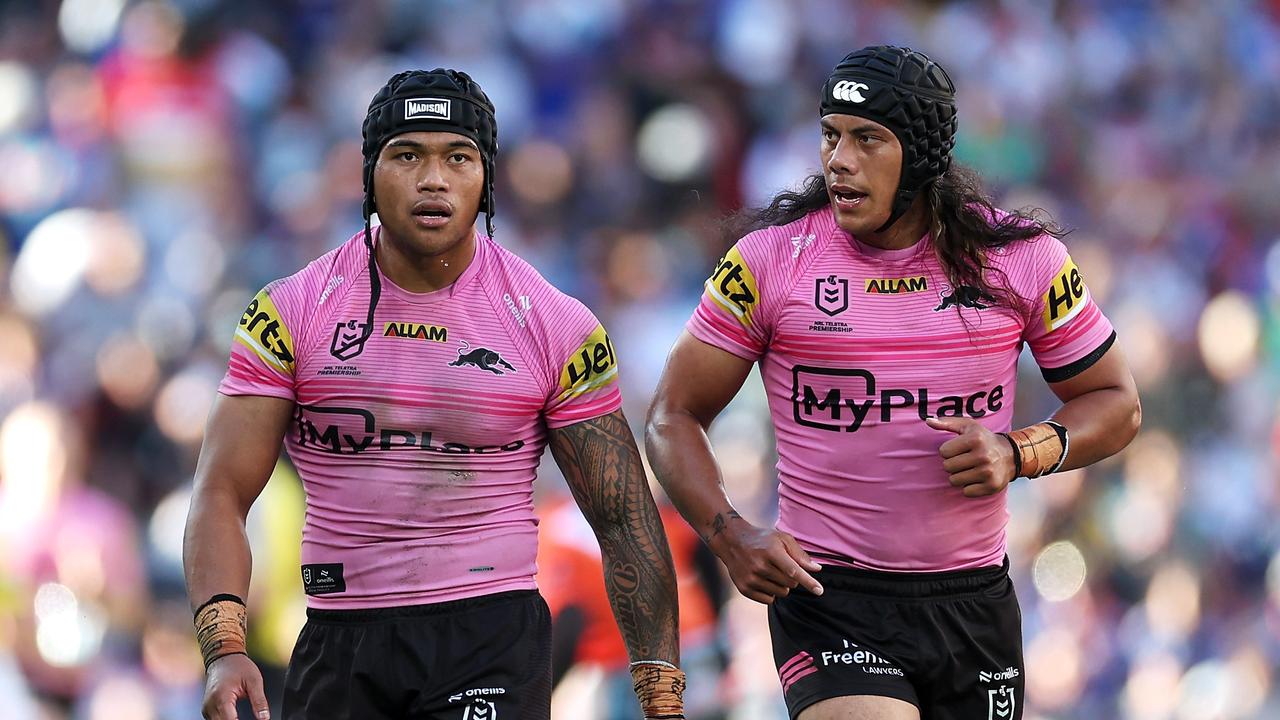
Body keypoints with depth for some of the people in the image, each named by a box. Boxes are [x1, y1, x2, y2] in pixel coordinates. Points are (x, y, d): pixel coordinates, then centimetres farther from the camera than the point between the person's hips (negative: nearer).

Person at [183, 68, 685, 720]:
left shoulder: (555, 326, -1)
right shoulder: (292, 312, 0)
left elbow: (623, 520, 3)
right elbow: (222, 492, -5)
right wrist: (224, 650, -21)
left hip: (494, 643, -2)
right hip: (338, 643, 2)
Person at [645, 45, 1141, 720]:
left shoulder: (1022, 258, 0)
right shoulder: (770, 258, -3)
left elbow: (1115, 404, 10)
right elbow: (673, 416, 4)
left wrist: (1019, 452, -10)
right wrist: (730, 536, -13)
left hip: (974, 606, 3)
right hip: (827, 600, -3)